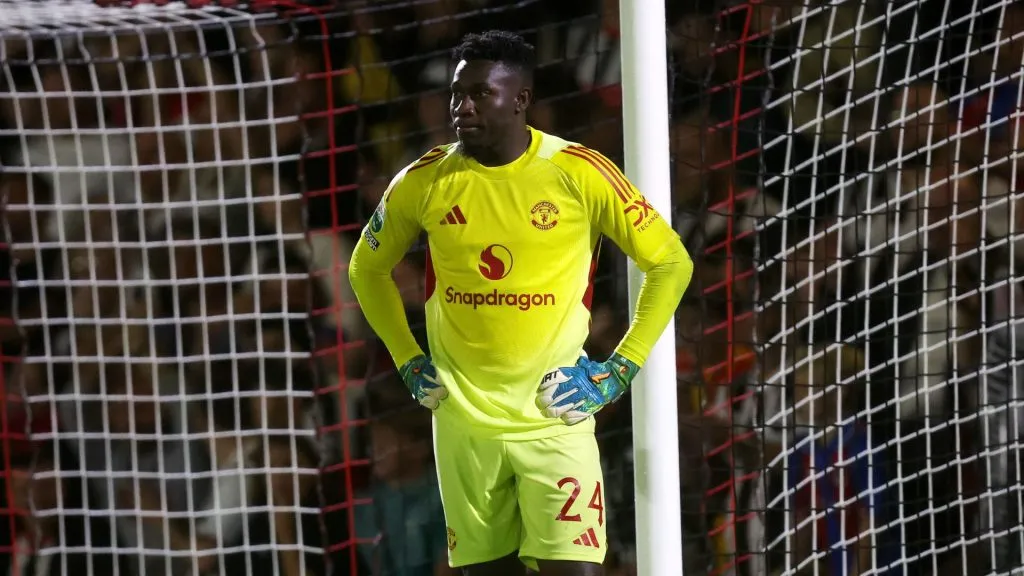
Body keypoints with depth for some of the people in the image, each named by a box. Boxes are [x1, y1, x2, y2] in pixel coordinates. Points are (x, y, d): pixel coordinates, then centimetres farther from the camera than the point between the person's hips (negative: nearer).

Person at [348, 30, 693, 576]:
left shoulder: (580, 173, -10)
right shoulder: (425, 181, -2)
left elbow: (671, 263, -1)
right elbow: (367, 268, 17)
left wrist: (620, 369, -4)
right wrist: (408, 362, 8)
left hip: (555, 416, -3)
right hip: (463, 421, 3)